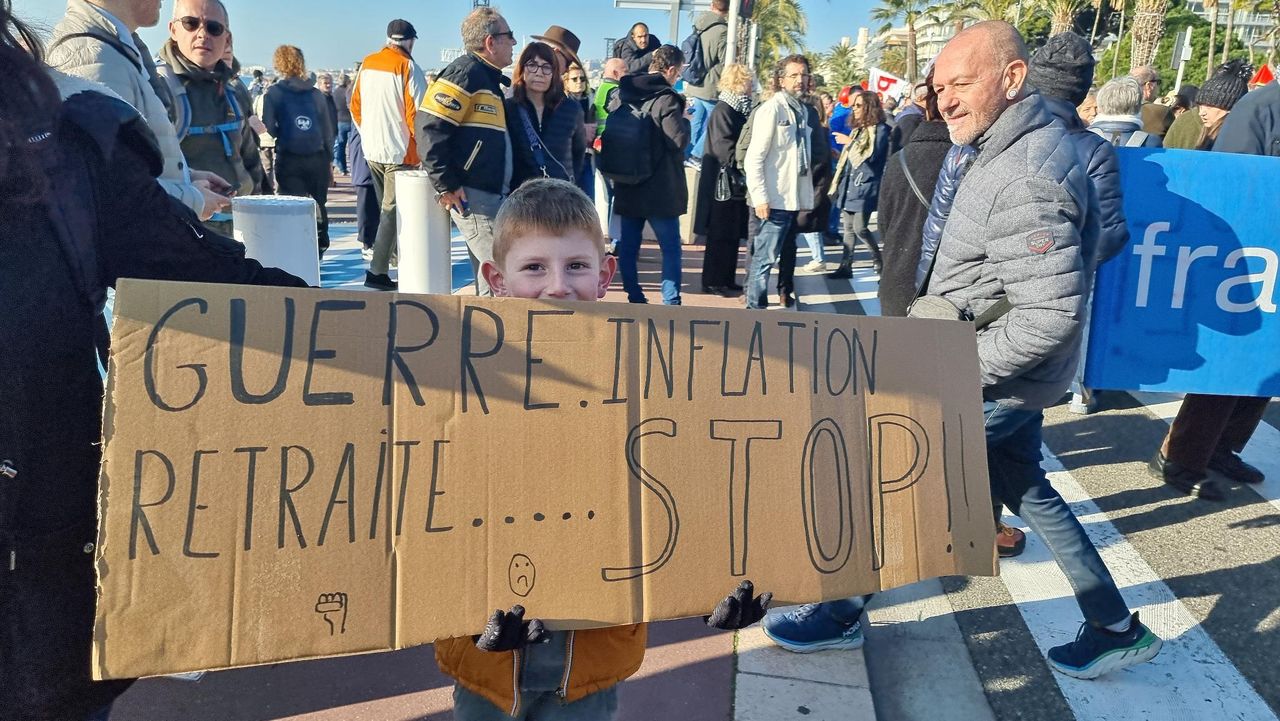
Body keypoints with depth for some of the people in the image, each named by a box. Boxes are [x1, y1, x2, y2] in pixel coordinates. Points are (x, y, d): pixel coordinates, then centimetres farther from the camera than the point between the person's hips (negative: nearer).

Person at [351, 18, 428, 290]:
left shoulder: (367, 64, 8)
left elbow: (355, 106, 14)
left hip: (371, 150, 7)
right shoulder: (407, 67, -12)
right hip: (399, 152, -7)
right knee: (392, 211, -4)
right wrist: (424, 147, -5)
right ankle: (378, 271, -8)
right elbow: (415, 113, -15)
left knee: (387, 206, 18)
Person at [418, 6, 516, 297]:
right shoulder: (466, 72, -9)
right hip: (471, 195, -9)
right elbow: (430, 126, -18)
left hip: (492, 195, 10)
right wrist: (446, 185, -18)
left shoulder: (490, 79, 20)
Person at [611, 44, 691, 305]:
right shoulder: (666, 99, -14)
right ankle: (671, 301, 2)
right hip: (660, 188, -6)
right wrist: (684, 119, -2)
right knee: (671, 247, 4)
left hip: (627, 186, 6)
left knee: (628, 245, 9)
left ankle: (634, 298, 13)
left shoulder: (623, 93, 8)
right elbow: (679, 140, -18)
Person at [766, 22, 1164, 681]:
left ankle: (838, 613, 19)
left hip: (997, 385, -10)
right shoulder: (1017, 148, 6)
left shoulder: (1027, 178, -26)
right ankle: (1117, 628, 33)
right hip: (1009, 378, 10)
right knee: (1026, 491, 22)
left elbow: (1052, 314, -31)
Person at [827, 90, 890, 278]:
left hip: (865, 185, -8)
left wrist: (849, 143, -11)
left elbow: (870, 156, -15)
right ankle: (845, 266, 12)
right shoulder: (857, 128, 17)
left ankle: (879, 261, 9)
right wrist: (837, 184, 19)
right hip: (849, 184, 8)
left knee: (859, 228, -10)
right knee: (849, 227, 8)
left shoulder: (880, 129, -7)